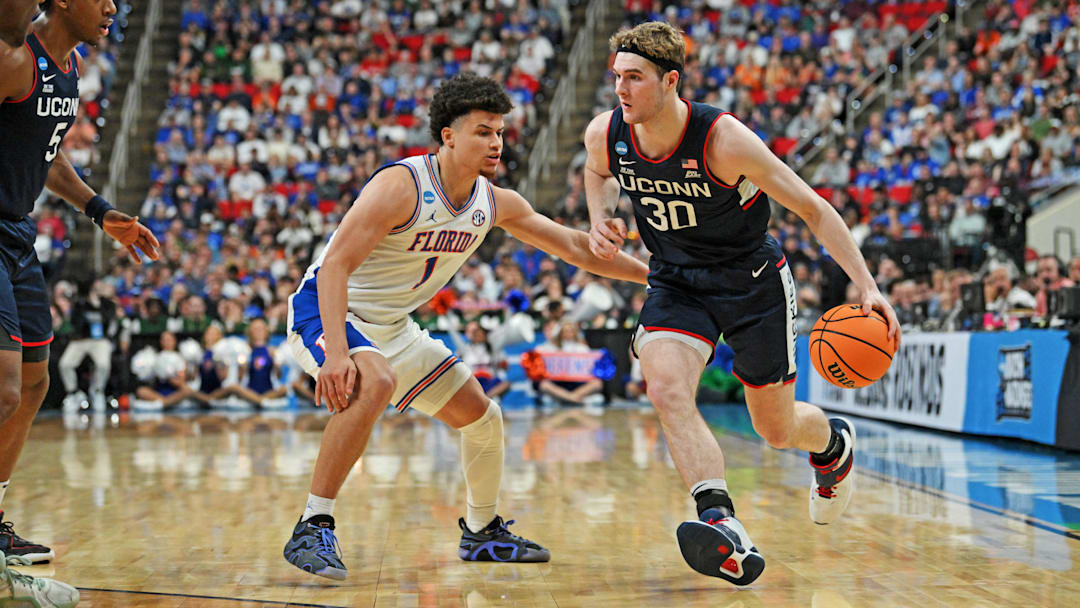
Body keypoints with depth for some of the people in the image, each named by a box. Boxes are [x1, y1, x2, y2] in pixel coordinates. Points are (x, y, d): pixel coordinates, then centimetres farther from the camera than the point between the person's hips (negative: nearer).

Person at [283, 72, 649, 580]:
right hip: (324, 311, -8)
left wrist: (654, 275, 6)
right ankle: (312, 529, -30)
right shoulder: (401, 185, -26)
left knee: (482, 417, 9)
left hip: (392, 327, 8)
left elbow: (574, 247, 8)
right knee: (373, 383, -38)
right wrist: (336, 352, -41)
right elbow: (334, 267, -30)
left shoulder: (496, 203, -3)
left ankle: (481, 533, 32)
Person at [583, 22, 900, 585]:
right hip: (676, 283, 3)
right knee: (667, 392, -28)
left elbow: (812, 208, -20)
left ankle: (835, 442, 46)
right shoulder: (604, 134, -13)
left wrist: (866, 284, -26)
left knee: (778, 430, 9)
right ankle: (723, 528, -35)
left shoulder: (724, 139, -28)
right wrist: (600, 220, -6)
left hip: (753, 280, -3)